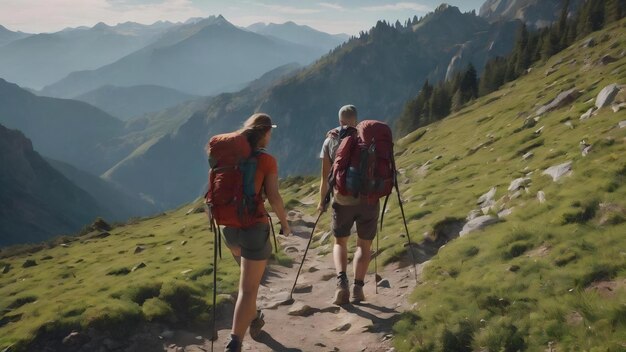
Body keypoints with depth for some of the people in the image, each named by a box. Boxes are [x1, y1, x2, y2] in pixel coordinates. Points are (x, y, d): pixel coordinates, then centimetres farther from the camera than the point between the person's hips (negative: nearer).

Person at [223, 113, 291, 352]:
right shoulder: (267, 160, -10)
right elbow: (273, 198, -14)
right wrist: (285, 223, 1)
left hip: (229, 225, 6)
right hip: (254, 226, -6)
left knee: (249, 276, 32)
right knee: (248, 289, -3)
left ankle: (253, 320, 45)